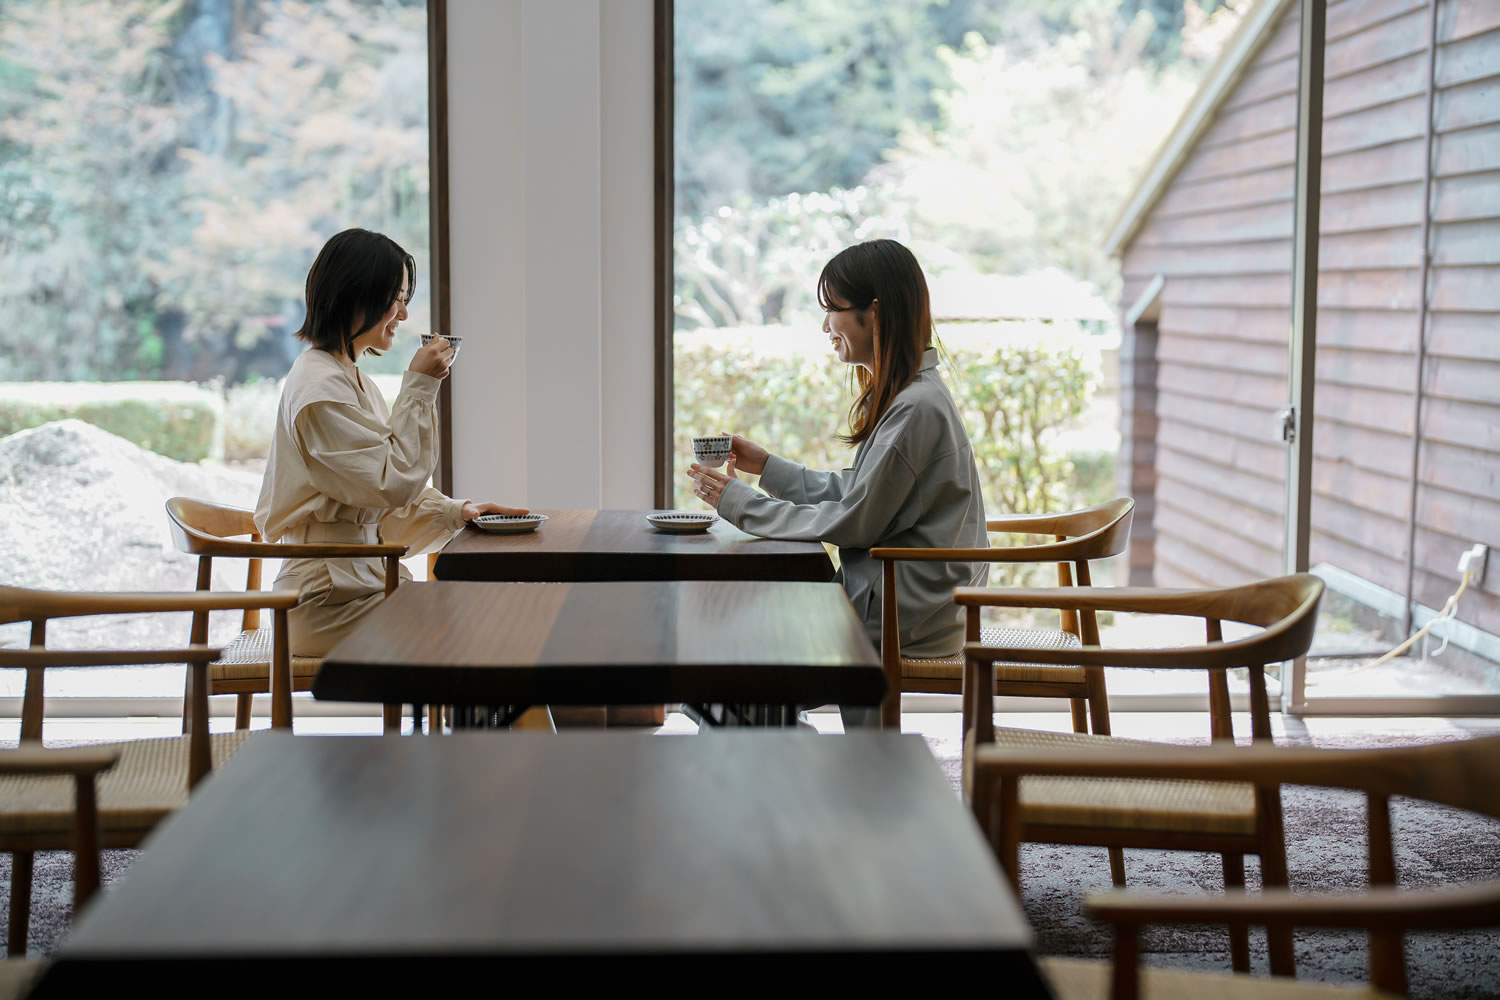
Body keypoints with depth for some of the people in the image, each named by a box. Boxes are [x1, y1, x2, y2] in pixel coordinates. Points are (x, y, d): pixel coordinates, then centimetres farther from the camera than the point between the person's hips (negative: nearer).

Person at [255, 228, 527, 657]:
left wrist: (457, 511, 5)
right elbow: (392, 484, -17)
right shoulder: (320, 386, -14)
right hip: (330, 601, -9)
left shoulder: (349, 377, 18)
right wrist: (419, 387, -12)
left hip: (362, 580, 9)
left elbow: (387, 498, 20)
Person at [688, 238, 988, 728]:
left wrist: (738, 502, -11)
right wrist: (767, 466, 11)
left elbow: (853, 522, -18)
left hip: (904, 617, -9)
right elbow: (854, 492, 15)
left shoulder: (916, 409, -20)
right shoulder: (903, 394, 11)